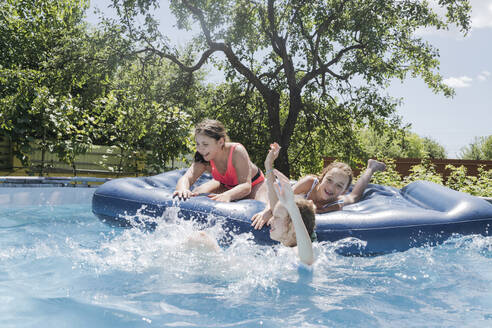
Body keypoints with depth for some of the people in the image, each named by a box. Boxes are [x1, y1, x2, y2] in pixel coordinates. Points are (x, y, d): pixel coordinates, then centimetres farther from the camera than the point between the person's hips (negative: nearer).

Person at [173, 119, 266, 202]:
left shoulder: (237, 151, -36)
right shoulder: (205, 158, -23)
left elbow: (246, 186, -42)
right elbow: (186, 178, -31)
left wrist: (227, 195, -63)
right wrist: (183, 189, -56)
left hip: (254, 185, -3)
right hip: (226, 185, 4)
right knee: (196, 194, -17)